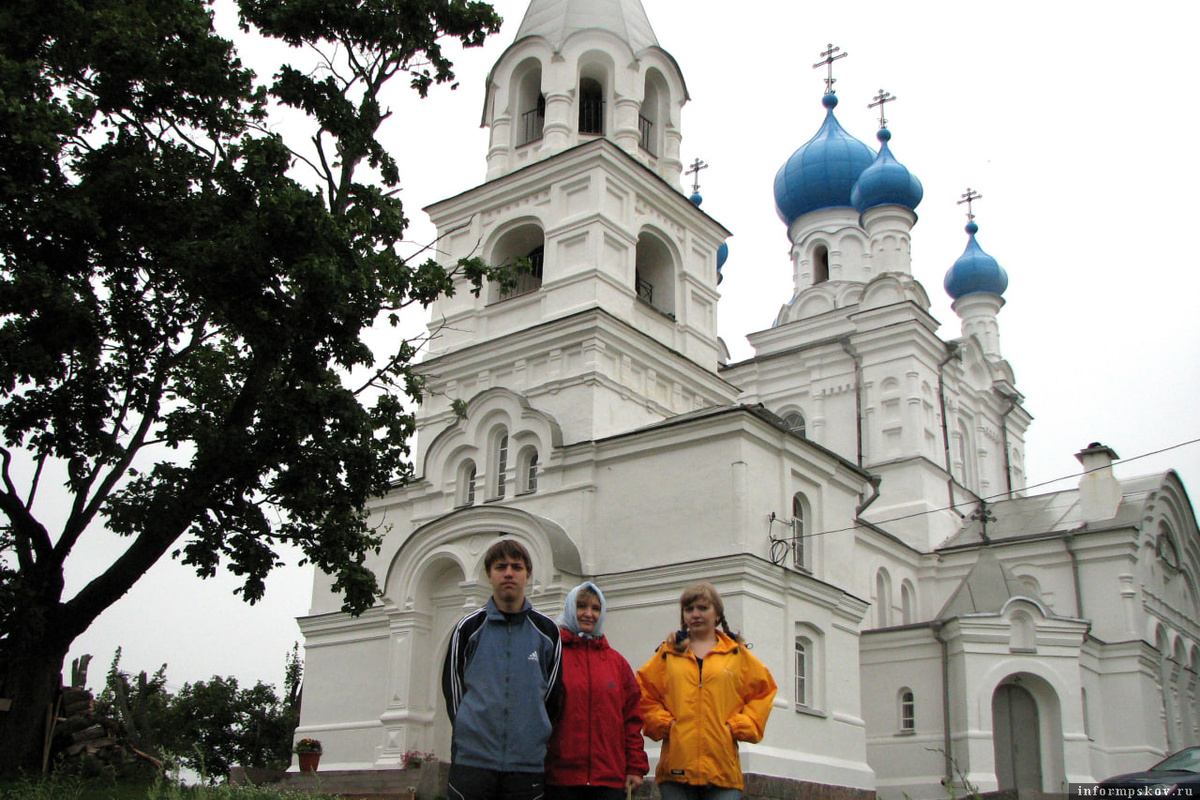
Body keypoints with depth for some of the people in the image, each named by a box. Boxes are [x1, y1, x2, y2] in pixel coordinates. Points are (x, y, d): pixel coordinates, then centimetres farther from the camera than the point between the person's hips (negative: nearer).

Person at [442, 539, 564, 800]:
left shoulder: (547, 631, 8)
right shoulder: (469, 628, 6)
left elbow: (552, 696, 13)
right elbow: (452, 688, 11)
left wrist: (530, 737, 9)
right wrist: (471, 731, 7)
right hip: (472, 759, -1)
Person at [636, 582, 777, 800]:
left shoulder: (738, 654, 13)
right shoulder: (667, 653, 13)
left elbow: (762, 692, 14)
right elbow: (645, 694, 14)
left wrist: (737, 727, 3)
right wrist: (664, 723, -1)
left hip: (722, 766, 0)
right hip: (677, 766, 0)